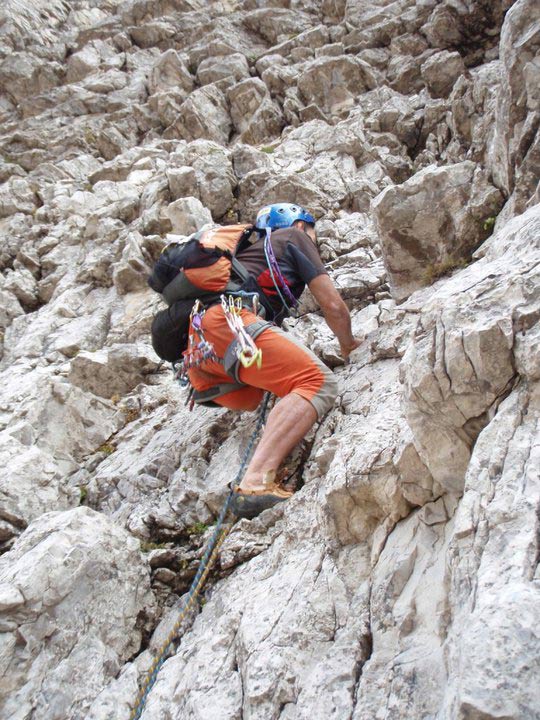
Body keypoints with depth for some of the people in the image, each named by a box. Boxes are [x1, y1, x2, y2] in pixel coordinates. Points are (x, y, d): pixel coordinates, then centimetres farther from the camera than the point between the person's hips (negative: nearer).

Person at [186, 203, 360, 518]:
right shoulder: (295, 237, 21)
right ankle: (256, 483, -33)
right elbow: (333, 305, 15)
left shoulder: (248, 248, 41)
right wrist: (348, 344, 32)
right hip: (226, 318, -8)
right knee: (318, 383, -14)